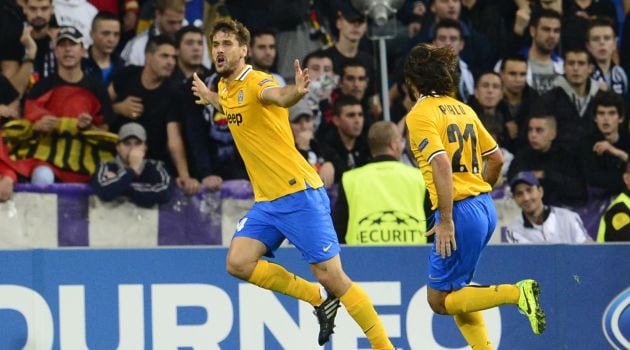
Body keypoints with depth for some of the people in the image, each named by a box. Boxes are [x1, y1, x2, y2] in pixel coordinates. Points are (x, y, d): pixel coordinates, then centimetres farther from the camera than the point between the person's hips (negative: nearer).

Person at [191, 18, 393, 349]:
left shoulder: (256, 82, -13)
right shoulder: (225, 87, 11)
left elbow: (278, 96, -40)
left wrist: (296, 91, -60)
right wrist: (209, 98, 39)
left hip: (299, 193, -8)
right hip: (266, 201, 8)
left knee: (331, 277, -10)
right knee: (238, 263, -10)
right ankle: (319, 300, 6)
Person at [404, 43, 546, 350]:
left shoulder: (420, 115, -9)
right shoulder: (462, 109, 14)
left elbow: (442, 165, -22)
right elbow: (496, 158, 17)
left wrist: (446, 221, -21)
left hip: (460, 210, -8)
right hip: (485, 207, 8)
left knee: (440, 300, 1)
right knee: (456, 290, 20)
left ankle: (517, 293, -14)